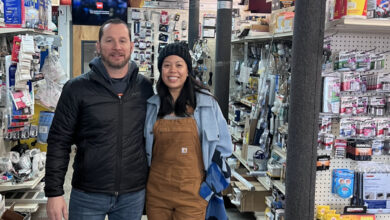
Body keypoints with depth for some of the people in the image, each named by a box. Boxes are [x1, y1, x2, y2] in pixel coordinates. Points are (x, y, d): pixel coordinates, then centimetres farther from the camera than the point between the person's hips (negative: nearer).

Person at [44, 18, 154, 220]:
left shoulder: (145, 88, 2)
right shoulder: (77, 88, -5)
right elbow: (59, 143, -4)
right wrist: (54, 193, -8)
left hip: (134, 195, 2)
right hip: (87, 195, -2)